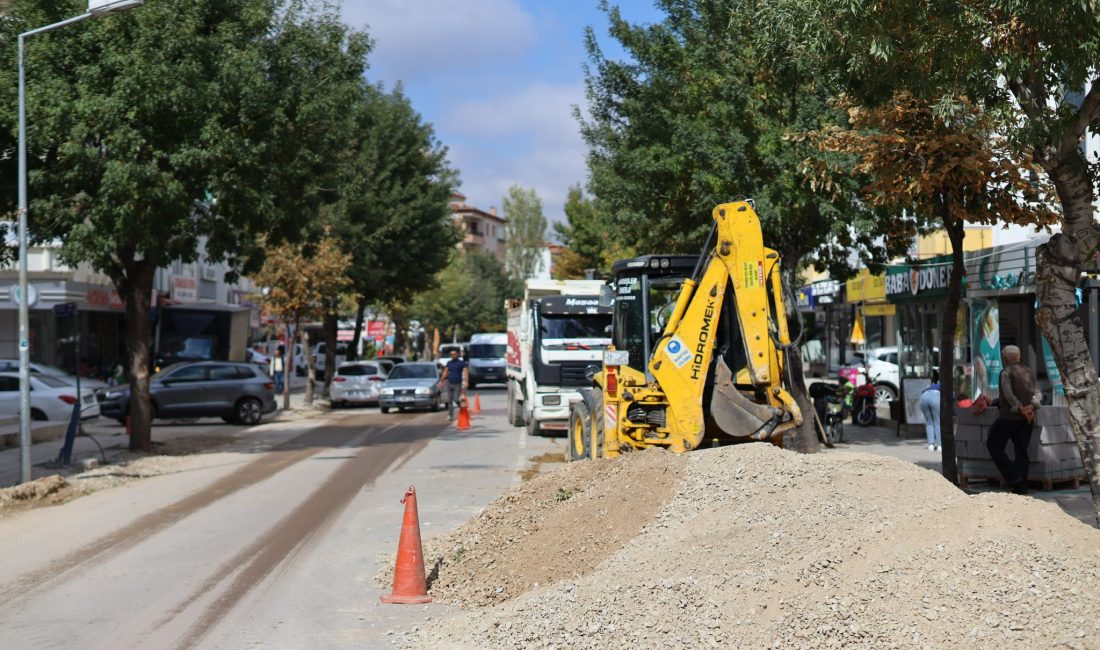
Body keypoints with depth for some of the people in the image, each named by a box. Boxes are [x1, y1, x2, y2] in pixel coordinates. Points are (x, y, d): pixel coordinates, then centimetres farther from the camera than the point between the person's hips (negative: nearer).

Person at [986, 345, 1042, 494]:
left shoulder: (1006, 372, -7)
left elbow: (1008, 394, -18)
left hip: (1009, 417, -7)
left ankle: (1012, 476, -5)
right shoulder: (1030, 373, 15)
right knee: (1021, 451, 8)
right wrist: (1031, 406, -9)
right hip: (1027, 419, 7)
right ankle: (1021, 487, 6)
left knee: (993, 445, 6)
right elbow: (1037, 393, 6)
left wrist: (1020, 408, -17)